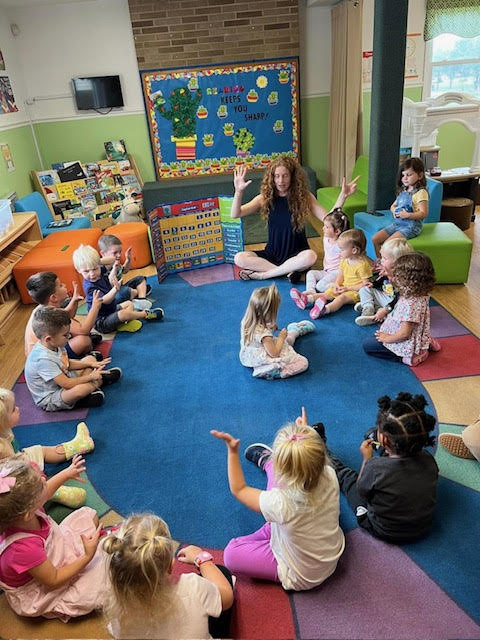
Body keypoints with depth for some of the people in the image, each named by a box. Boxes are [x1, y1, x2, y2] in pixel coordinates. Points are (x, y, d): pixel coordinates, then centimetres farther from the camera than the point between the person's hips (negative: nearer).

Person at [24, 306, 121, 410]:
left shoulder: (53, 345, -7)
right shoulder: (44, 359, -34)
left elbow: (68, 364, 11)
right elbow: (67, 384, -32)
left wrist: (91, 364, 1)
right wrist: (90, 377, -19)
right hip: (49, 401, -10)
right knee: (78, 390, -39)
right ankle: (100, 381, -12)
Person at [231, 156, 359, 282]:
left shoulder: (304, 197, -4)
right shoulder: (265, 198, -2)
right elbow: (235, 214, -9)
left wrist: (343, 195, -22)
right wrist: (239, 191, -25)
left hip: (296, 254, -1)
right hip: (272, 253, 2)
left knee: (310, 256, -37)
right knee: (239, 258, -22)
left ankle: (262, 274, -23)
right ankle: (287, 271, -22)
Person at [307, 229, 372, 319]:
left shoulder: (362, 264, -19)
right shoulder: (344, 260, 4)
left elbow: (365, 284, -19)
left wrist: (348, 288, -22)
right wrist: (337, 284, -9)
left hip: (355, 291, -9)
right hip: (343, 287, 9)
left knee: (342, 297, -32)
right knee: (327, 292, -8)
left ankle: (325, 309, -57)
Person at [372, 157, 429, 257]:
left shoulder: (420, 192, -12)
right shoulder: (403, 191, 13)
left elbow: (424, 213, -16)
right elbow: (393, 205, 21)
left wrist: (407, 215, -25)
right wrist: (394, 210, -3)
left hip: (411, 226, -8)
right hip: (397, 223, 8)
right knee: (375, 239, -1)